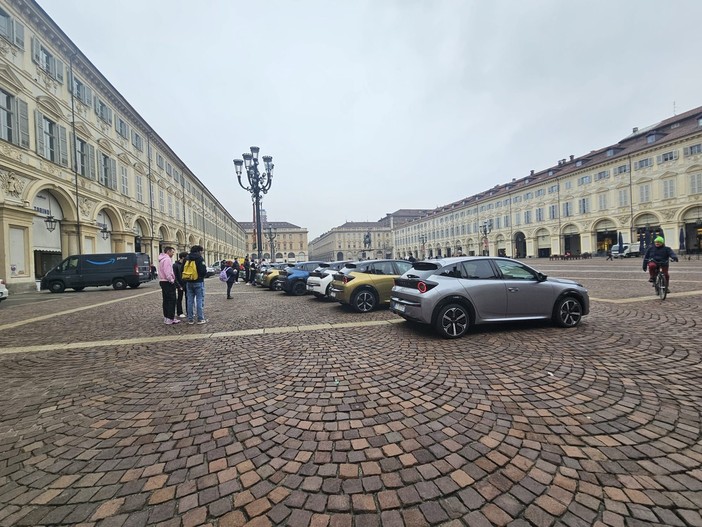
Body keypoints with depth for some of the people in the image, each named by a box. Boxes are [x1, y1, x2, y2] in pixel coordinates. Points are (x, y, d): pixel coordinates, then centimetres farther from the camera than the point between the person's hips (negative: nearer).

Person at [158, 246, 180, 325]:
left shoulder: (162, 259, 18)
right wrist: (171, 280, -15)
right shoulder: (167, 259, -15)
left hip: (162, 281, 11)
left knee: (166, 300, 14)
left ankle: (166, 317, 20)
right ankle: (171, 318, -8)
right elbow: (167, 272, -24)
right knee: (171, 300, -8)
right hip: (168, 282, -11)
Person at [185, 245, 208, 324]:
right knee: (200, 300, 0)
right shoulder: (200, 258, -11)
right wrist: (202, 275, 2)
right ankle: (200, 319, 2)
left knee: (190, 300, 10)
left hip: (189, 282, 6)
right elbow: (204, 271, -18)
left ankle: (190, 319, 14)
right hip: (198, 282, -6)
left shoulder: (186, 259, 8)